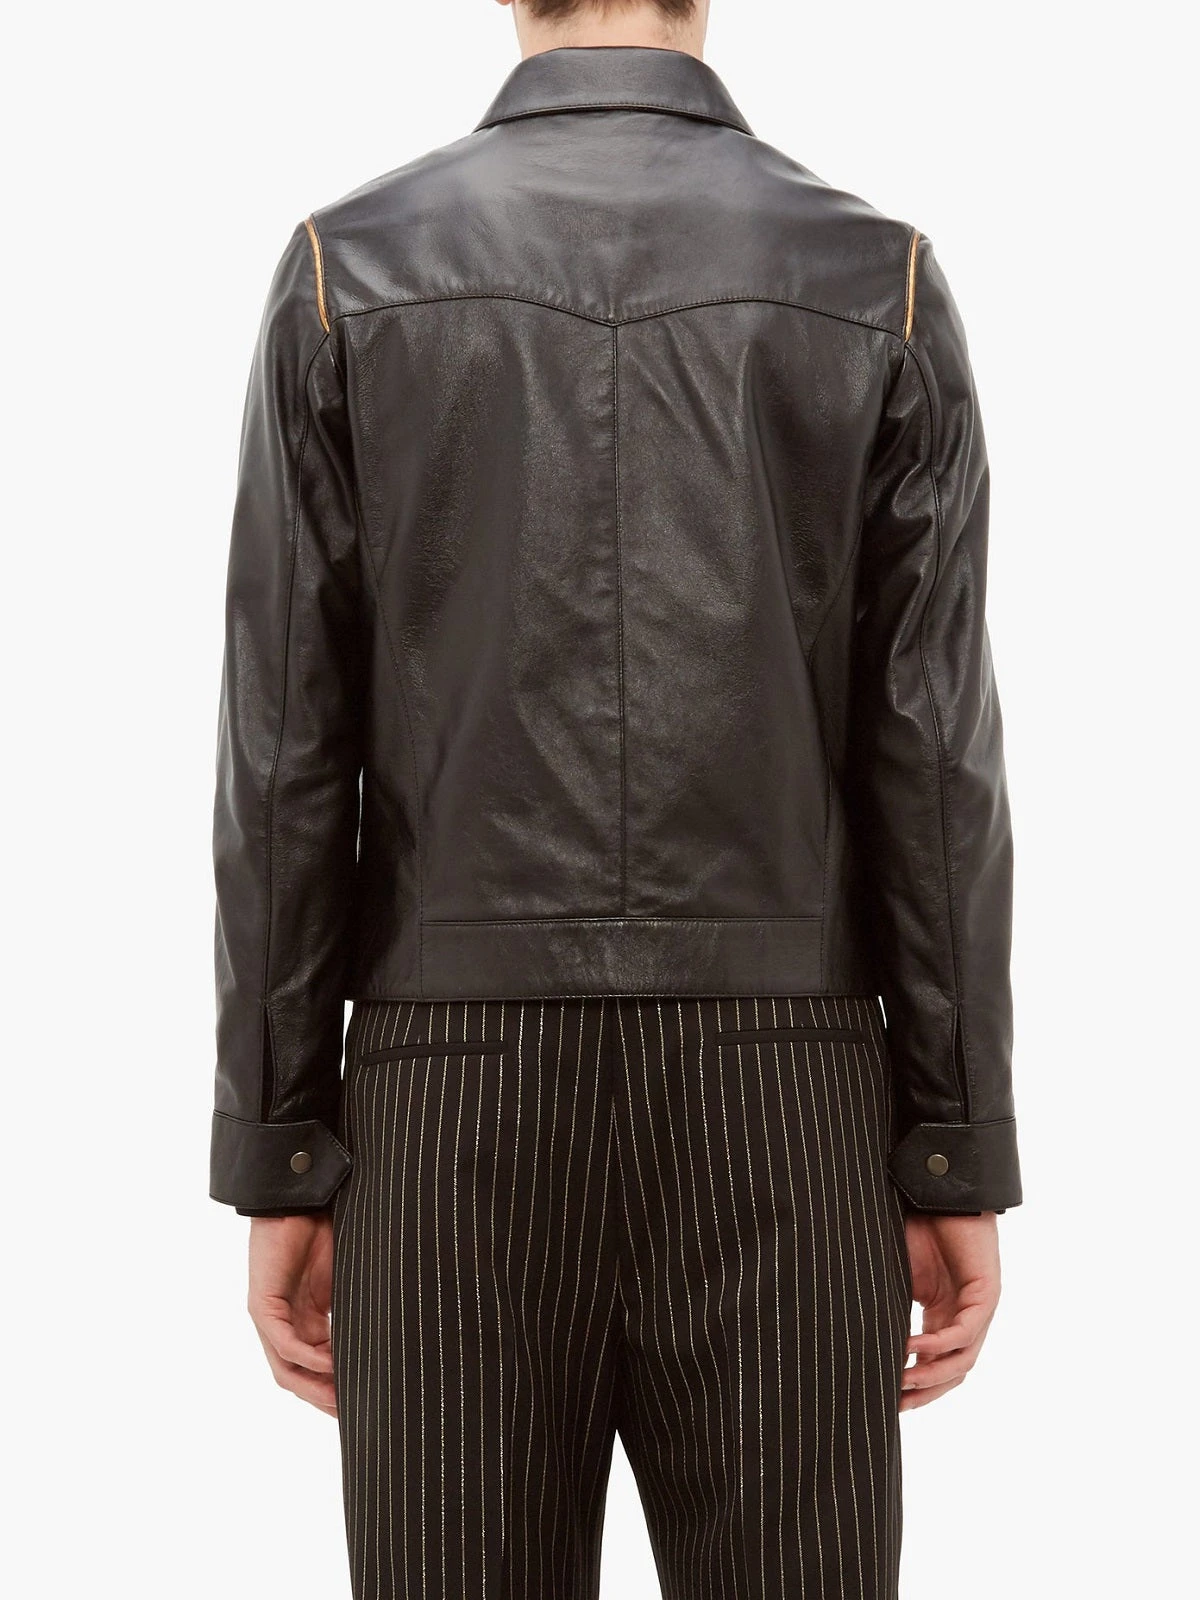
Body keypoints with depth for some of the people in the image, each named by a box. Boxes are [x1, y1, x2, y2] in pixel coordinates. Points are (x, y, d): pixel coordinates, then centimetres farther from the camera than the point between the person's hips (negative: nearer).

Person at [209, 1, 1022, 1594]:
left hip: (465, 1110, 0)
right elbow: (935, 764, -3)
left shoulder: (346, 269, 0)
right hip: (769, 1112, 0)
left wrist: (279, 1167, 3)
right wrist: (963, 1167, 3)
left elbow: (288, 760, -3)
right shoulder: (883, 283, 1)